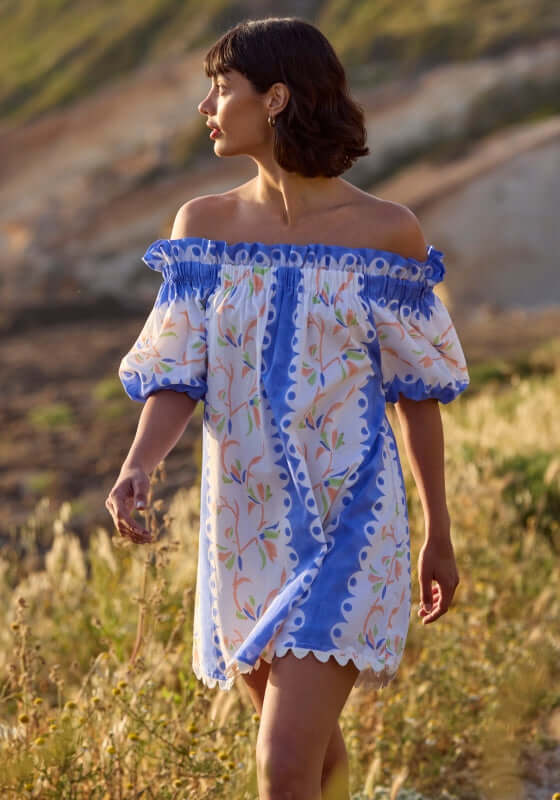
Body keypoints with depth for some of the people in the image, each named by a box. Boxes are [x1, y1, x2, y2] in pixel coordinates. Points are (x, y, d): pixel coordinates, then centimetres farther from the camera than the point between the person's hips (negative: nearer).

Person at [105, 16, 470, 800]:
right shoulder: (203, 224, 1)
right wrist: (137, 468, -23)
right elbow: (175, 378, -2)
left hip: (348, 529, -4)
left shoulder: (386, 231, -8)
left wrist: (440, 535, 8)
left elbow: (418, 389, 1)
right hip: (246, 528, 4)